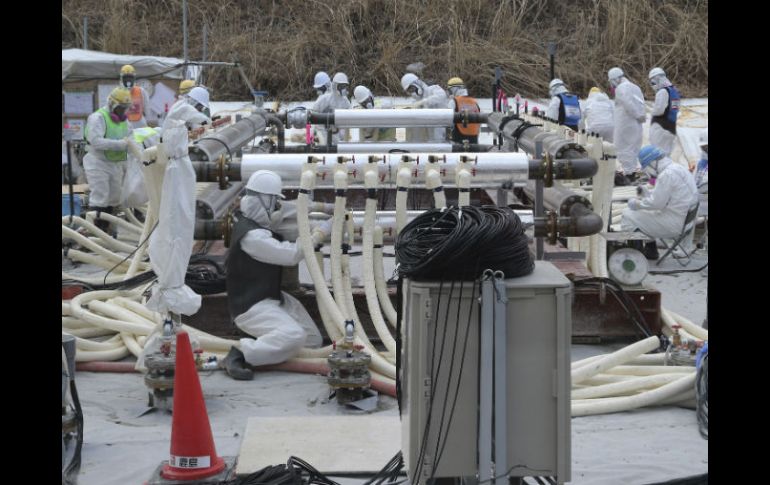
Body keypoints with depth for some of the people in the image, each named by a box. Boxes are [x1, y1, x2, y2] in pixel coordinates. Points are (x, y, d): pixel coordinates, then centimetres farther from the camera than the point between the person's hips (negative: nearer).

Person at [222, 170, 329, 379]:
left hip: (273, 297, 10)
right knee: (294, 336, -32)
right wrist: (322, 231, -16)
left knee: (313, 340, 4)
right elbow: (292, 254, -24)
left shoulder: (246, 218, 5)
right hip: (249, 307, -10)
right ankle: (241, 356, -22)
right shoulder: (251, 236, -24)